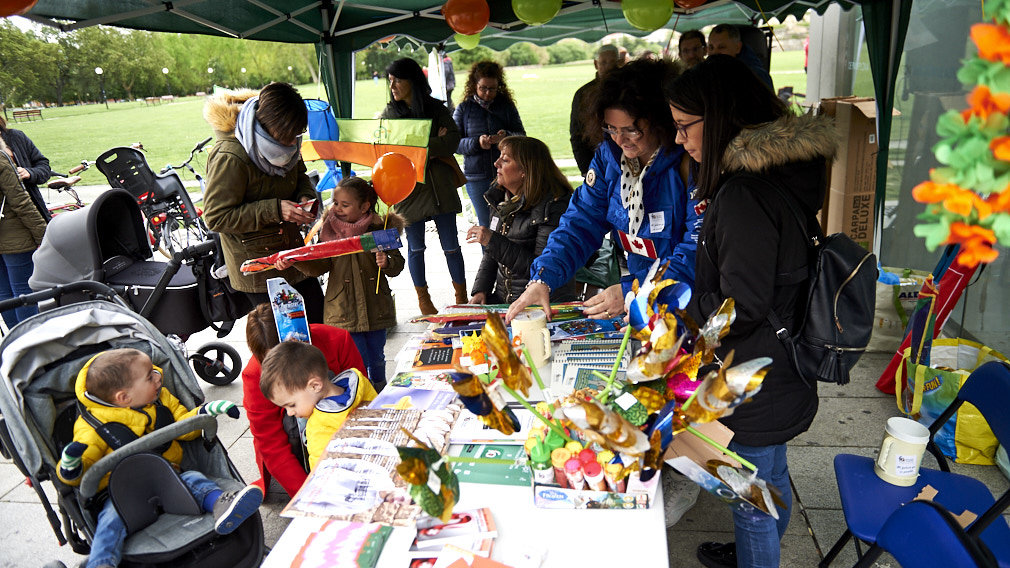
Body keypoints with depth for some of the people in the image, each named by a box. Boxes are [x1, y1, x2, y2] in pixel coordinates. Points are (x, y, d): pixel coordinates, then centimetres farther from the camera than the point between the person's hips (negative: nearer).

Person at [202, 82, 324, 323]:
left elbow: (300, 176, 18)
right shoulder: (230, 157, -23)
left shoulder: (284, 141, -1)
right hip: (256, 262, -7)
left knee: (318, 318, 14)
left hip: (291, 249, 7)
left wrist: (305, 196, -6)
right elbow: (216, 217, -21)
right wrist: (274, 210, -28)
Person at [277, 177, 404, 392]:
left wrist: (387, 263, -21)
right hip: (343, 309, 0)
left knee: (376, 357, 16)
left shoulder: (379, 229, -5)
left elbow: (398, 264, 0)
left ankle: (380, 395, 41)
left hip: (375, 307, 1)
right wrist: (293, 260, -17)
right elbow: (319, 265, -2)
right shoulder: (329, 229, -1)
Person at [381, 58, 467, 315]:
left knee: (451, 245, 3)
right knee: (415, 247, 6)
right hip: (408, 186, 0)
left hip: (440, 185, 0)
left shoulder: (436, 108, 7)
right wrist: (436, 144, -9)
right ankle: (423, 298, 23)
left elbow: (453, 139, -2)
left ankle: (461, 297, 18)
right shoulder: (389, 113, 6)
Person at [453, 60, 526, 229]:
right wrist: (477, 143, -18)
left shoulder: (507, 106, 8)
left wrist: (507, 137, -18)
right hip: (477, 178, 0)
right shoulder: (463, 109, 6)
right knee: (485, 224, 5)